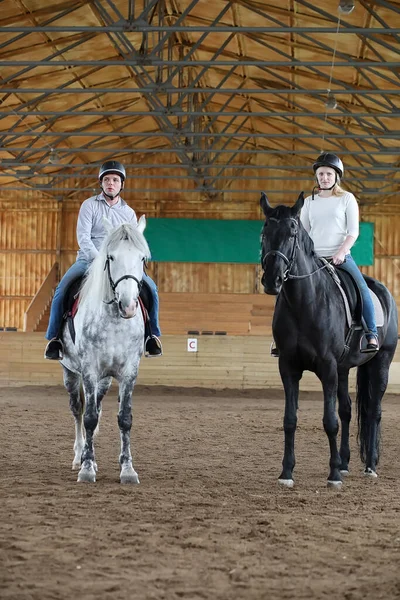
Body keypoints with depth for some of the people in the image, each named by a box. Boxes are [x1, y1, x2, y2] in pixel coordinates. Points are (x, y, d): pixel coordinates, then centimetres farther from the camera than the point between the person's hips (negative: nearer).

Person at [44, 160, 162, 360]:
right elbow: (83, 236, -10)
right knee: (63, 288, -27)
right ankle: (54, 337, -13)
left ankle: (152, 335, -4)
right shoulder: (89, 205, 1)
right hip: (88, 259, -2)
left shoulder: (129, 213, 10)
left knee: (150, 286, -19)